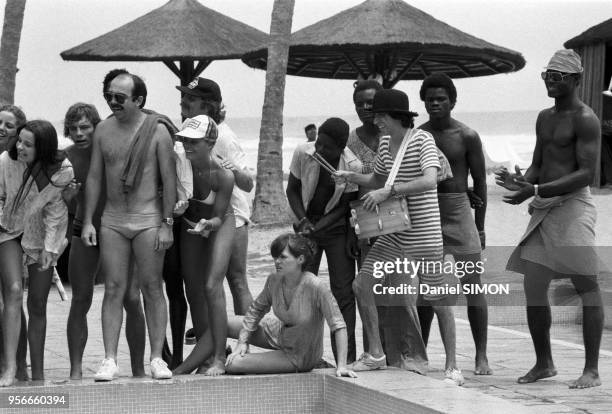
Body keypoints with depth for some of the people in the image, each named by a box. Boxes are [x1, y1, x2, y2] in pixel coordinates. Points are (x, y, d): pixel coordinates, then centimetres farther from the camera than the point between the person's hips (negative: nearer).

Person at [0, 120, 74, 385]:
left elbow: (54, 210, -11)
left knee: (38, 306, 4)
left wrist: (49, 247, -12)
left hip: (41, 235, 0)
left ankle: (38, 375, 12)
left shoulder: (61, 171, -20)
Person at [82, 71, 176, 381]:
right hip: (112, 220, 3)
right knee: (113, 289, 0)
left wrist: (166, 224, -9)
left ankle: (157, 358, 5)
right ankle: (110, 360, -1)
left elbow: (169, 179, -5)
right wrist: (87, 221, 5)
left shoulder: (157, 131, -6)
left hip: (148, 219, -3)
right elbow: (94, 177, 10)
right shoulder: (103, 130, 6)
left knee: (151, 288, 0)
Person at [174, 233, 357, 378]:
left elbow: (338, 325, -29)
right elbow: (256, 309, 3)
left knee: (234, 365, -18)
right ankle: (179, 373, 16)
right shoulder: (274, 281, -13)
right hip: (279, 333, 7)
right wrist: (243, 341, -7)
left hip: (299, 355, -7)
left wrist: (341, 366, -34)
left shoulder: (315, 286, -32)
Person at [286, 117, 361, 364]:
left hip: (336, 228, -2)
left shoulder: (352, 167, -19)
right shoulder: (303, 153, -14)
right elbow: (292, 190, -1)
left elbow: (346, 205, -11)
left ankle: (346, 358, -3)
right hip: (307, 225, 2)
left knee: (343, 292, -6)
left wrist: (317, 228, -21)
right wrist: (303, 221, -14)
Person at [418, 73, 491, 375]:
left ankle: (481, 356, -1)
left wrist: (479, 227, 2)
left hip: (458, 212, -3)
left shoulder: (467, 137, -1)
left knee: (472, 285, -5)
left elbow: (480, 182, 3)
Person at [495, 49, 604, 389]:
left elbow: (586, 173, -15)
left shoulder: (585, 119, -7)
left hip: (573, 205, -8)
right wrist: (521, 182, -1)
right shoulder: (545, 118, 18)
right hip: (543, 210, 8)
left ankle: (591, 370, -5)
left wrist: (536, 190, -23)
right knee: (533, 288, 6)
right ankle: (543, 363, 18)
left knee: (586, 287, -6)